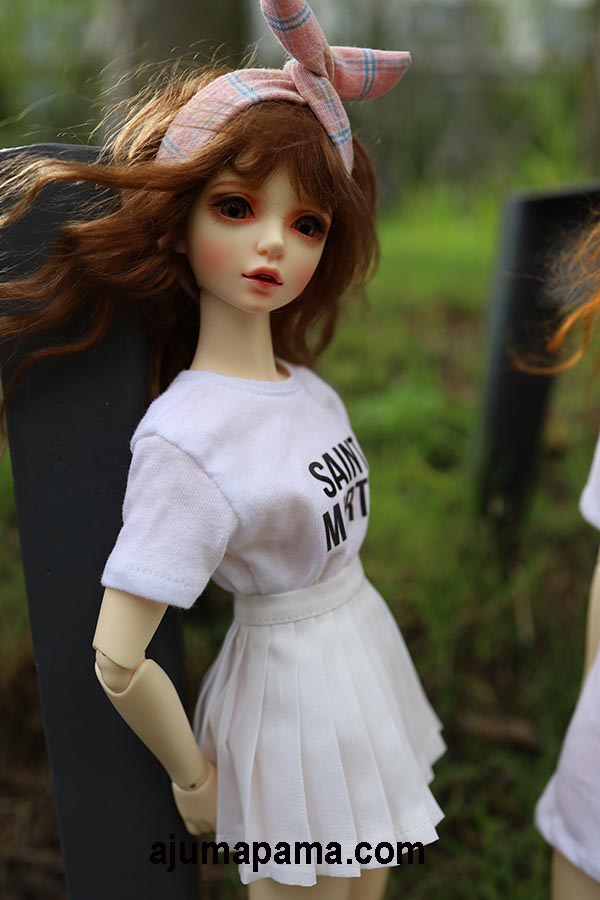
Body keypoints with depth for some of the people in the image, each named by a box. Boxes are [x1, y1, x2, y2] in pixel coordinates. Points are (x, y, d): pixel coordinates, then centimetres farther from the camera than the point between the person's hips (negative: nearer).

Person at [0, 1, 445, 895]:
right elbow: (116, 662, -25)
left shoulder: (303, 384, -6)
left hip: (363, 642, 7)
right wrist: (192, 777, -10)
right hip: (293, 682, -6)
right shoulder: (185, 442, -28)